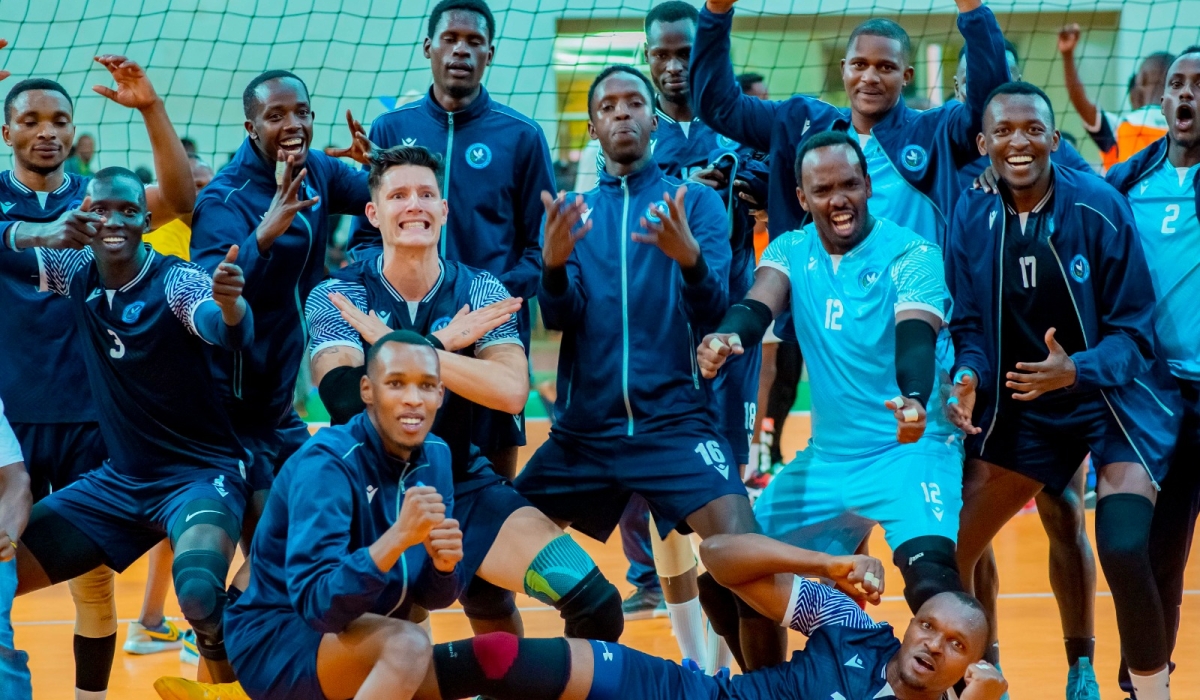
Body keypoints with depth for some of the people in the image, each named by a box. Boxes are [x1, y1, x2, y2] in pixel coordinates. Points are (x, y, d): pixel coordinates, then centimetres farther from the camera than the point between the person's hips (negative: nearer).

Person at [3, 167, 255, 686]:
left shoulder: (176, 282, -16)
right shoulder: (76, 272, -1)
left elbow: (231, 333, -34)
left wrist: (229, 302, -58)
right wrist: (43, 234, -26)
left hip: (201, 474, -5)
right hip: (118, 480, 6)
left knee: (199, 591, -34)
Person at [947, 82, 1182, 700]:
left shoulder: (1098, 207, -17)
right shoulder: (972, 217, -6)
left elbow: (1132, 330, -14)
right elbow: (969, 325, 2)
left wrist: (1076, 371, -32)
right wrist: (969, 378, -20)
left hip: (1114, 397, -4)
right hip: (1024, 405, 4)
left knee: (1123, 550, -24)